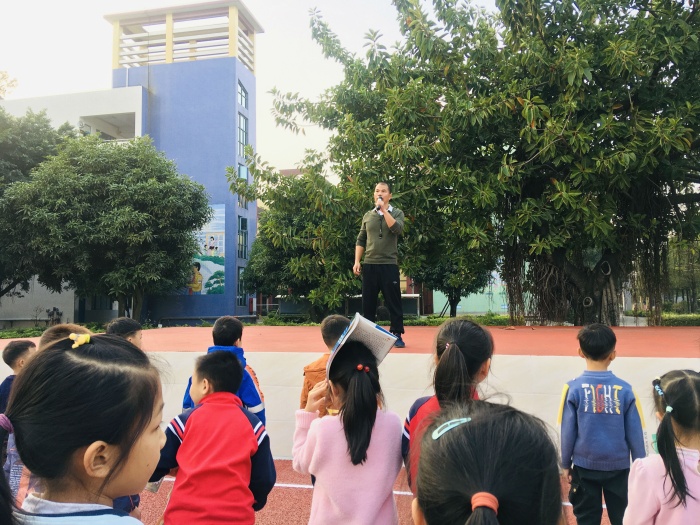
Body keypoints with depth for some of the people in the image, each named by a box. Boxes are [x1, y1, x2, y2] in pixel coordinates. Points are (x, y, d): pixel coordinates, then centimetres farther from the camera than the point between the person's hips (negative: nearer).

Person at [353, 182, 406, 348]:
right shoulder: (368, 215, 11)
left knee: (393, 302, 1)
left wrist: (384, 209, -17)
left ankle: (397, 335, 9)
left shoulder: (397, 213, 3)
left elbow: (397, 229, -18)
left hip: (389, 264, -3)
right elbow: (361, 240, 13)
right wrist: (357, 261, 4)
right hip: (369, 264, 3)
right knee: (368, 302, 7)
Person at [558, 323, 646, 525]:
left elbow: (568, 432, -8)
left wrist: (566, 464, 6)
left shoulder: (573, 388, -12)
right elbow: (635, 434, -3)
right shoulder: (625, 389, -10)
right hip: (618, 466, 1)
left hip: (584, 466, 0)